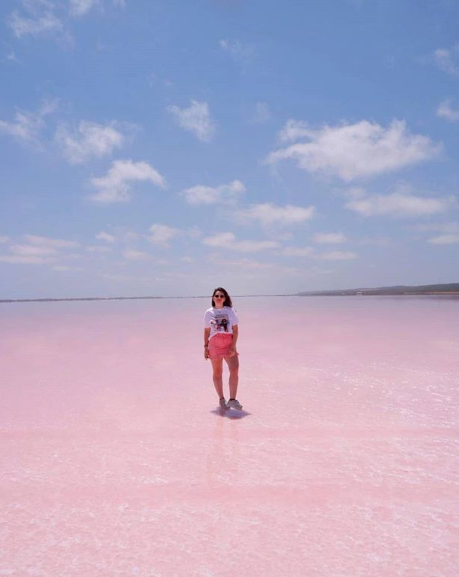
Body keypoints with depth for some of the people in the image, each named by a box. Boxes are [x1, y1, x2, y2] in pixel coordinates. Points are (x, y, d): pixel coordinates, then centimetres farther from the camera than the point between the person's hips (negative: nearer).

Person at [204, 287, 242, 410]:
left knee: (234, 369, -15)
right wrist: (206, 346, 4)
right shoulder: (209, 312, 7)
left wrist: (233, 346, -10)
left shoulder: (230, 311, 3)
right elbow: (207, 331, 10)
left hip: (229, 343, -1)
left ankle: (232, 399, -12)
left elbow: (235, 329, -1)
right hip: (214, 344, 1)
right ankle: (221, 399, 20)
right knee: (217, 373, 7)